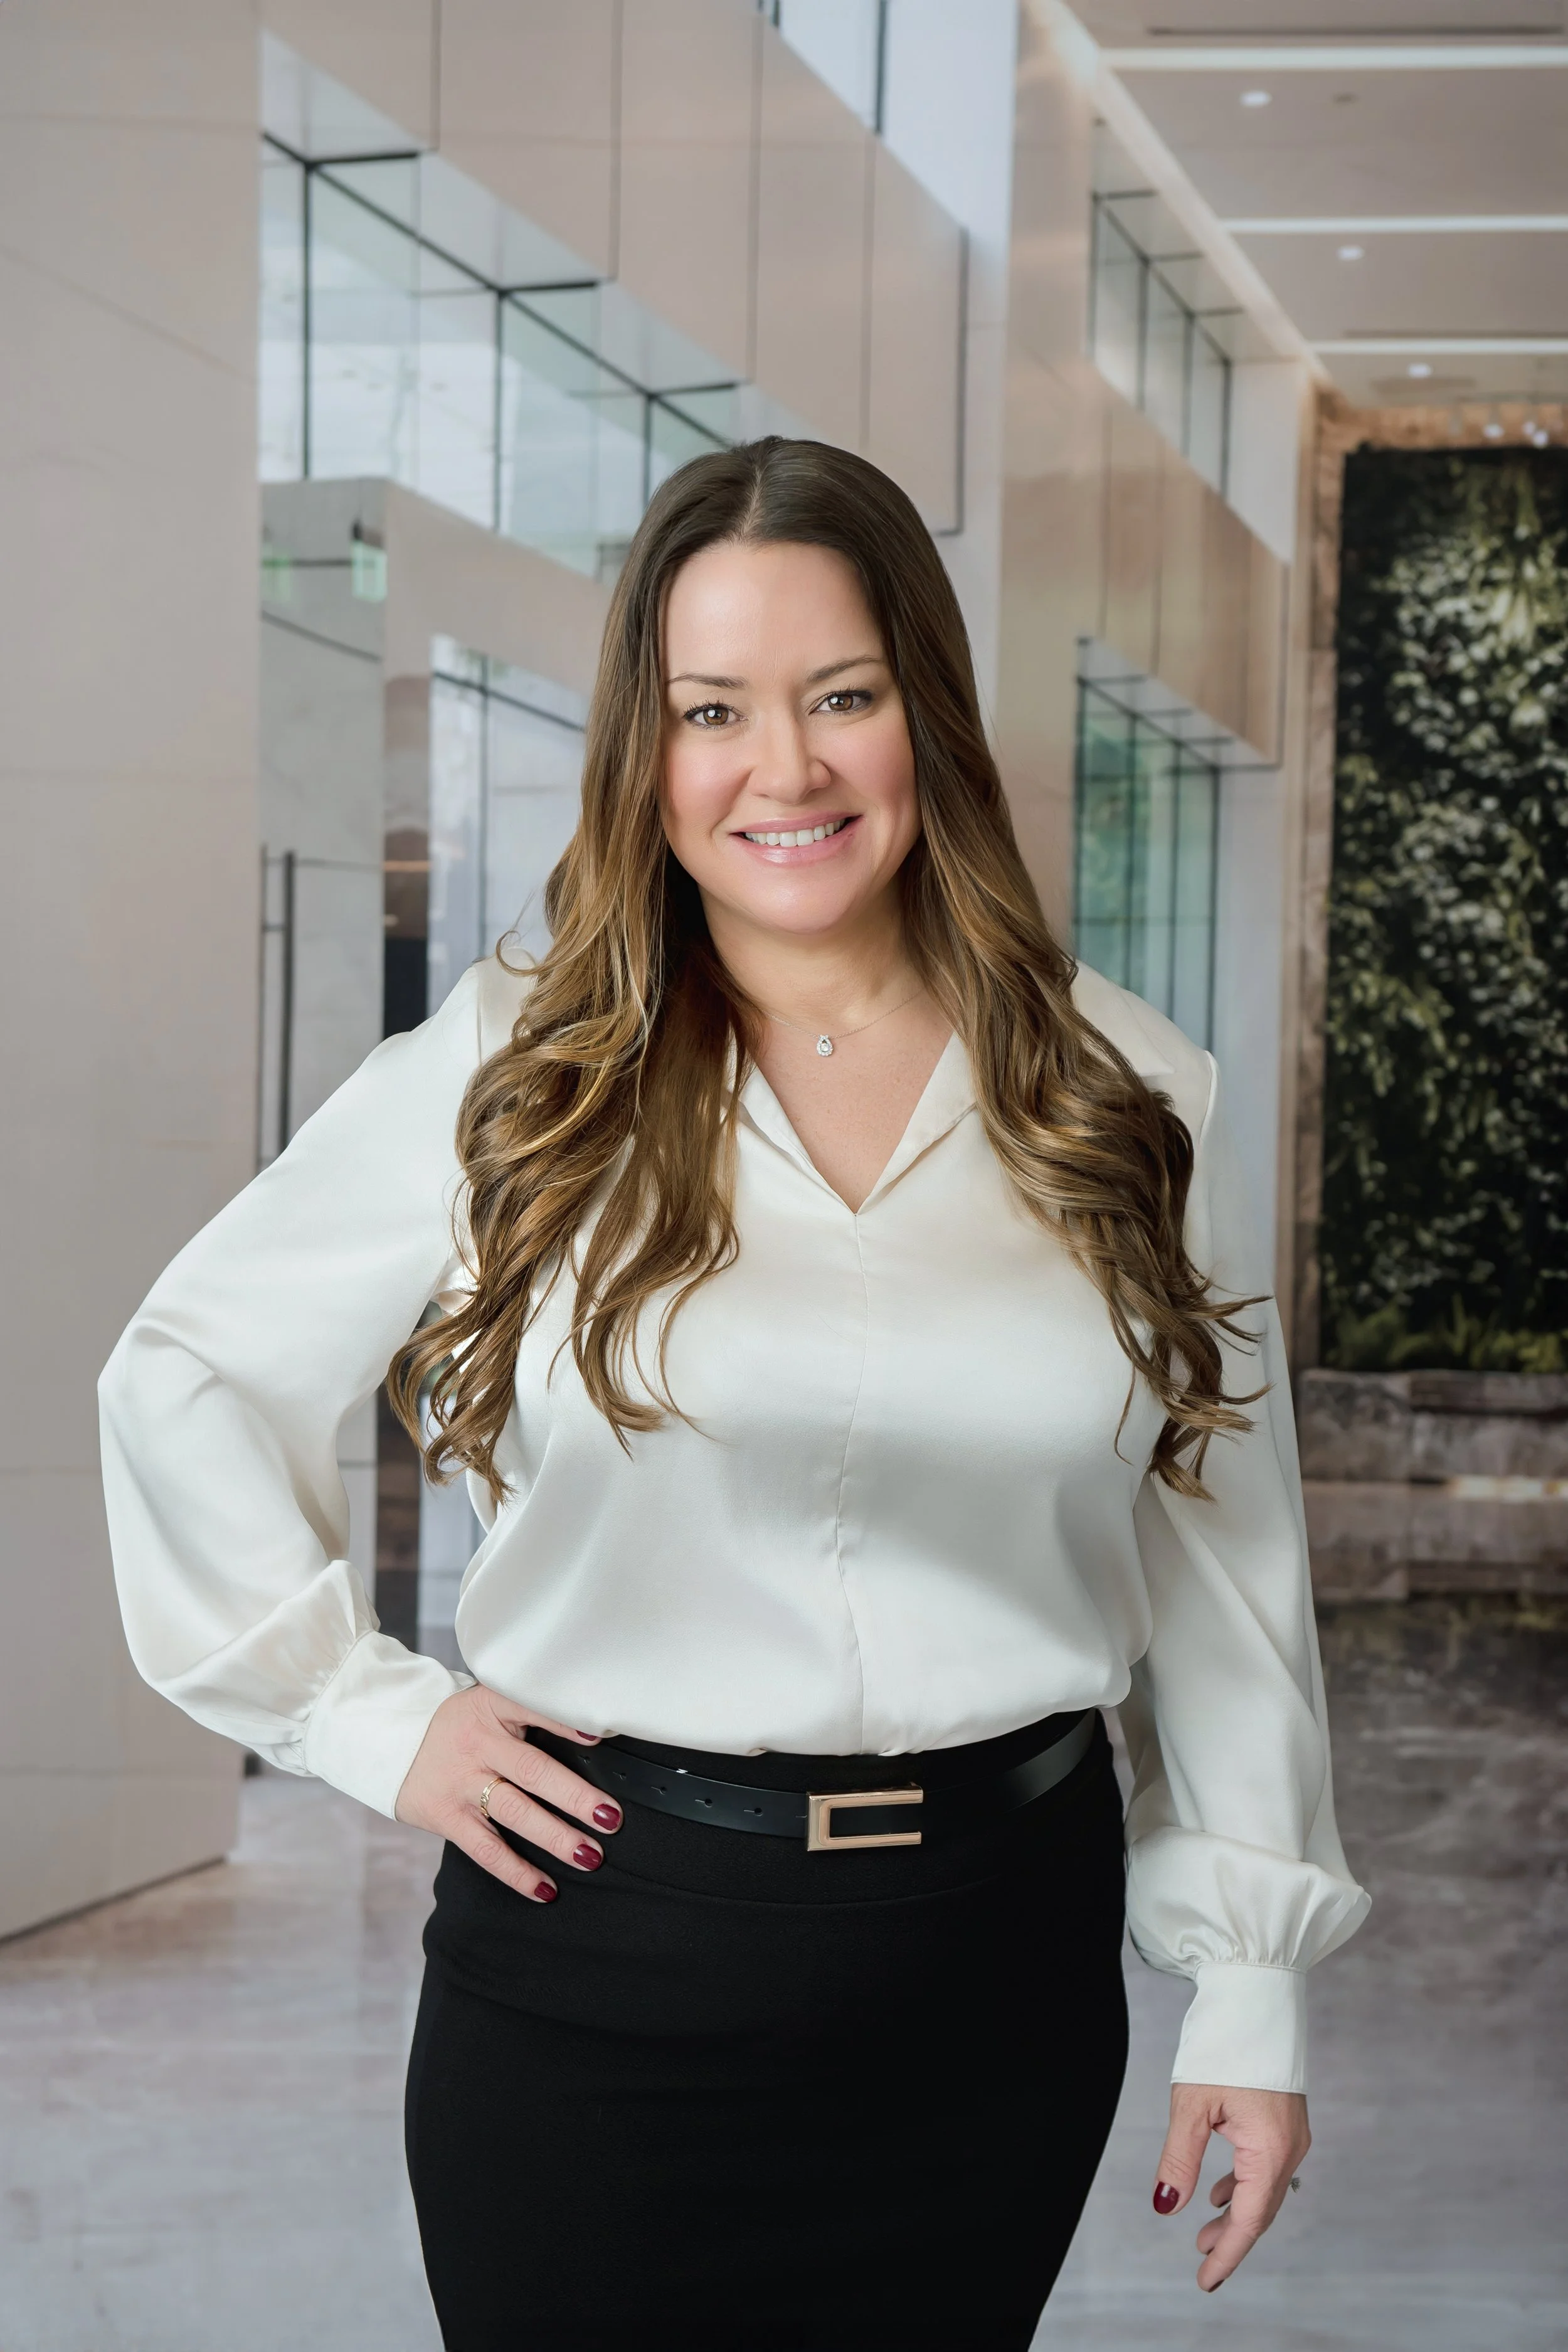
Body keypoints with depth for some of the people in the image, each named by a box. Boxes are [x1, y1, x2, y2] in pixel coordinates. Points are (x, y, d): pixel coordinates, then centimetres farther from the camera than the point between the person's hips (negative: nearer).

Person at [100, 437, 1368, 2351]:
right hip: (604, 1966, -1)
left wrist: (1253, 1982, 5)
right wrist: (365, 1711, -2)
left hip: (1000, 1974, 2)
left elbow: (1220, 1561, 5)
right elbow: (185, 1376, 5)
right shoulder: (510, 1076, -3)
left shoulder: (1127, 1101, 1)